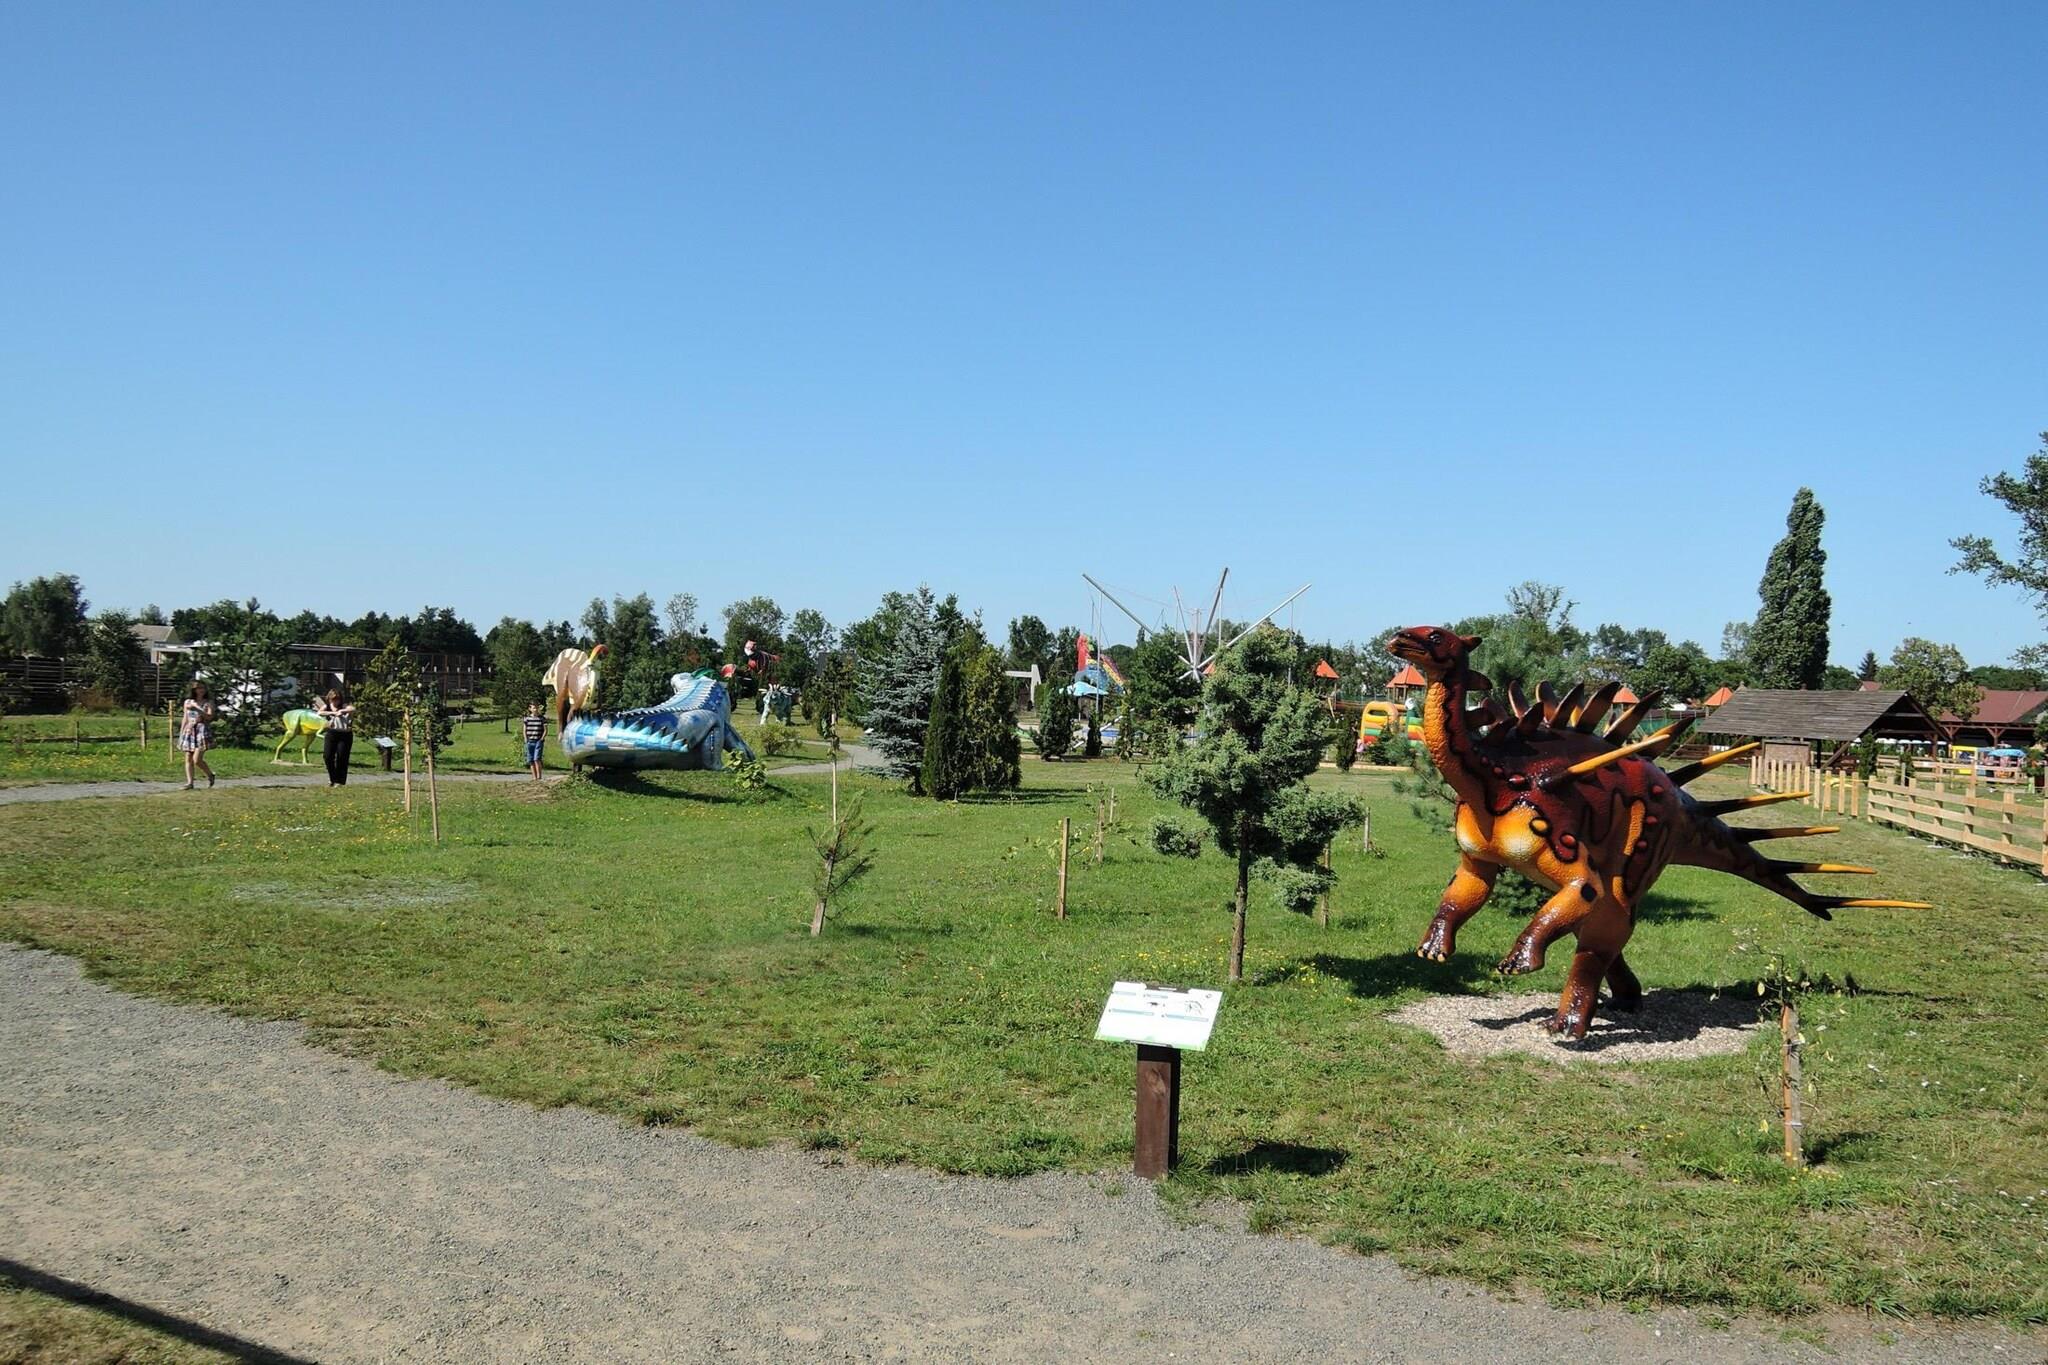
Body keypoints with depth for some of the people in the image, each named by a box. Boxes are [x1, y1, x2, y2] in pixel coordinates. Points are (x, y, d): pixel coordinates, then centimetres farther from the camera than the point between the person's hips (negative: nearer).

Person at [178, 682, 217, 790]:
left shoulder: (209, 702, 5)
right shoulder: (188, 702, 14)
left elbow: (210, 717, -9)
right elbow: (185, 719, 17)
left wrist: (196, 708, -16)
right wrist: (181, 734, 14)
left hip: (202, 731, -4)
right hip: (189, 731, 4)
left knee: (197, 760, -13)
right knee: (188, 759, -2)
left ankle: (210, 775, 10)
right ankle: (190, 783, 0)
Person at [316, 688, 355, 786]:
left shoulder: (344, 706, 0)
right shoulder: (326, 707, 6)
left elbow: (353, 709, -20)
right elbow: (319, 713, -15)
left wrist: (341, 711, -29)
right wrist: (332, 712, -23)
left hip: (345, 734, -2)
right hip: (331, 733, 2)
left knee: (341, 757, -4)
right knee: (327, 756, -7)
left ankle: (340, 781, 7)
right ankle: (332, 778, 14)